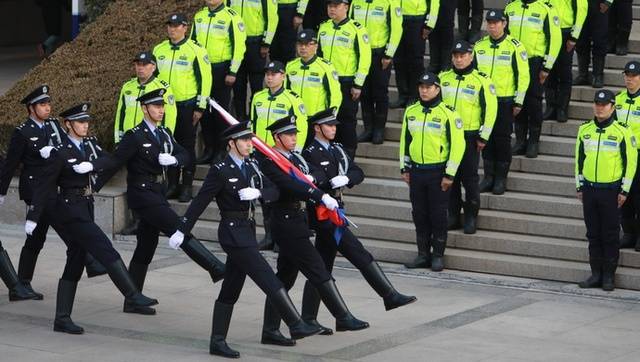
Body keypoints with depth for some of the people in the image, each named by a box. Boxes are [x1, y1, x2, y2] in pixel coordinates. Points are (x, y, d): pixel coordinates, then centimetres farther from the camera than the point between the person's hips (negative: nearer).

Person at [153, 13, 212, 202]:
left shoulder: (195, 51, -7)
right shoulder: (159, 50, 9)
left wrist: (200, 107, -9)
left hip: (187, 105, -5)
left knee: (187, 146, 1)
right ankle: (172, 185, 15)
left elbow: (205, 79, -7)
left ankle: (187, 186, 6)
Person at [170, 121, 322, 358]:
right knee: (269, 281, -10)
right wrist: (181, 232, -7)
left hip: (247, 232, 8)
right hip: (233, 234, -8)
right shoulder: (220, 171, -10)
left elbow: (274, 192, 7)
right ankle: (296, 325, -7)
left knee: (230, 291, 10)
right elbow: (200, 202, -9)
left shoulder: (251, 166, 11)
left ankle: (217, 342, 14)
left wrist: (258, 192, -15)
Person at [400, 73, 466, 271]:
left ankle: (438, 256, 11)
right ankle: (423, 254, 18)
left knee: (438, 215, 1)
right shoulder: (411, 111, 7)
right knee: (419, 215, 9)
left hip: (438, 172, -5)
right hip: (416, 171, 5)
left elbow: (457, 145, -10)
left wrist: (450, 174, -12)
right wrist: (404, 167, 13)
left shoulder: (448, 114, -10)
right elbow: (405, 140, 16)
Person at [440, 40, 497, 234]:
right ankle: (453, 215, 18)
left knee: (469, 178, 0)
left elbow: (490, 109, -6)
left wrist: (484, 137, -8)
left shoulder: (481, 81, -6)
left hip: (469, 136, -4)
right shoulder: (443, 78, 7)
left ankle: (471, 216, 10)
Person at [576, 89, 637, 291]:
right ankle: (596, 274, 15)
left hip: (611, 190, -4)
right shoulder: (584, 130, 8)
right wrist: (579, 187, 12)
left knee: (610, 235, 1)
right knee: (593, 235, 8)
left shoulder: (622, 133, -7)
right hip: (589, 189, 4)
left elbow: (630, 162, -4)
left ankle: (609, 276, 7)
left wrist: (624, 190, -7)